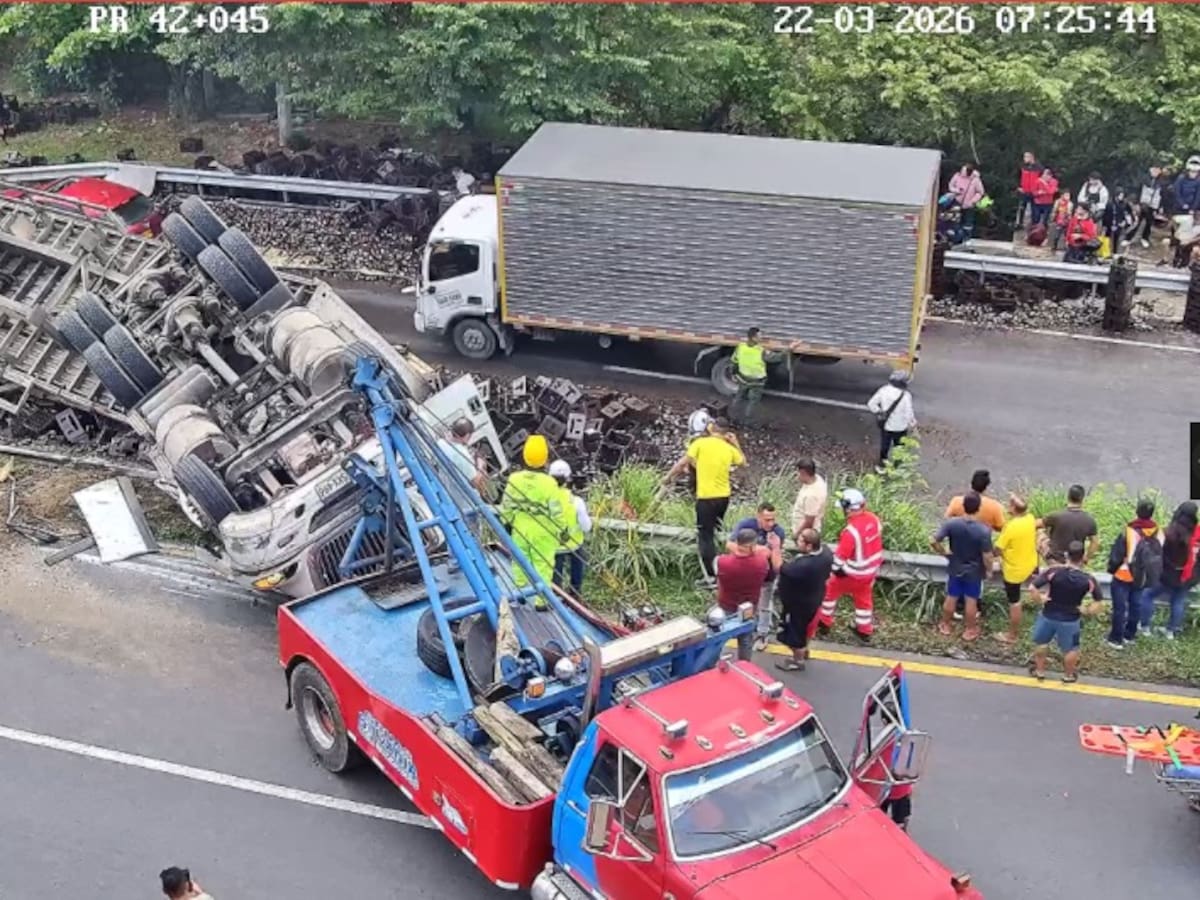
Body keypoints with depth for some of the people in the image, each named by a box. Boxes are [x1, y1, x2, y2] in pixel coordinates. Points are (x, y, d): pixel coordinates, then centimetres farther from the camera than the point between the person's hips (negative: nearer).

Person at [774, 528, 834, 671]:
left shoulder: (803, 565, -45)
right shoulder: (826, 552, -20)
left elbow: (780, 569, -32)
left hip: (797, 603, -8)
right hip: (813, 598, 8)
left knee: (795, 630, 18)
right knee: (805, 626, 33)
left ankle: (797, 661, 41)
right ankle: (803, 650, 58)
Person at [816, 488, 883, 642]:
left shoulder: (851, 530, -32)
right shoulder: (873, 519, -9)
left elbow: (841, 555, -24)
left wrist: (836, 569, -6)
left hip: (852, 572, -6)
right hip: (870, 570, 6)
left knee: (830, 590, 18)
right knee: (864, 598, 23)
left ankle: (824, 622, 33)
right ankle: (864, 631, 35)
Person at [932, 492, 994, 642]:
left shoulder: (951, 523, -21)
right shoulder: (984, 530, -28)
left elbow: (933, 541, -20)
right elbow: (987, 557, -23)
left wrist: (944, 552, -1)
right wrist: (989, 570, -3)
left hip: (955, 569, 2)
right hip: (974, 572, -2)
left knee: (951, 598, 22)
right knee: (971, 601, 18)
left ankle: (946, 625, 40)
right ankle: (970, 630, 35)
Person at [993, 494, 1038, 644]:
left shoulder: (1010, 527, -31)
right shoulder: (1030, 518, -10)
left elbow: (998, 549, -21)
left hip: (1014, 570, -6)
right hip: (1030, 564, 6)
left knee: (1014, 603, 9)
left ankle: (1012, 635, 24)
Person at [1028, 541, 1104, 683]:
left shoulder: (1054, 571, -23)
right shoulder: (1088, 580, -18)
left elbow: (1032, 588, -25)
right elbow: (1097, 601, -7)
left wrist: (1040, 600, -8)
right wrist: (1087, 611, 5)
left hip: (1048, 616, 0)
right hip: (1070, 620, 0)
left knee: (1040, 643, 27)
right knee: (1070, 649, 24)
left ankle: (1039, 671, 41)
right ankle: (1069, 675, 41)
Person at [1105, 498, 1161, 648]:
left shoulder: (1129, 531, -25)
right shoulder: (1157, 533, -9)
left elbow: (1116, 554, -17)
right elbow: (1159, 555, 3)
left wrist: (1112, 569, 1)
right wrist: (1152, 574, 16)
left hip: (1124, 576, -5)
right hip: (1142, 578, 5)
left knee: (1120, 607, 3)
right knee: (1135, 604, 20)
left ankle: (1116, 639, 9)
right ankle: (1129, 634, 32)